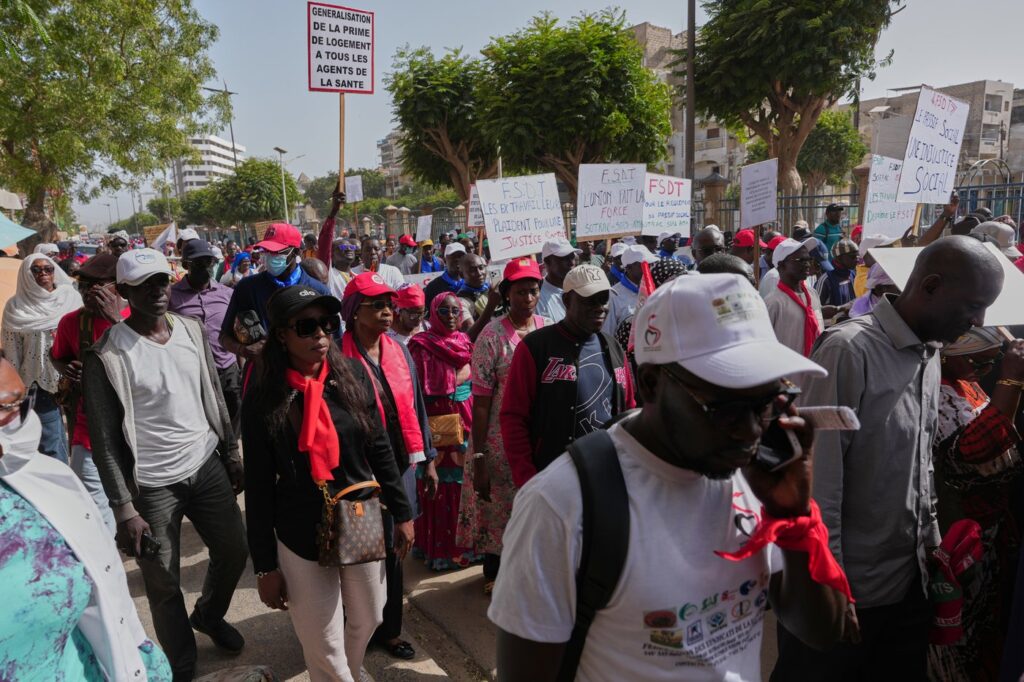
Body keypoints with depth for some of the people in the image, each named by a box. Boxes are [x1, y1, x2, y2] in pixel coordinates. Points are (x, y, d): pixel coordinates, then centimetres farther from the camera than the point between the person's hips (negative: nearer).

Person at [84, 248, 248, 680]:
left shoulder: (191, 330, 1)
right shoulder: (107, 354, -15)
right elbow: (104, 441, -12)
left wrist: (232, 455, 12)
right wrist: (124, 510, -14)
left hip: (207, 467, 5)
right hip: (153, 485, -5)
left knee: (234, 550, 16)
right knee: (164, 585, 7)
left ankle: (209, 614, 47)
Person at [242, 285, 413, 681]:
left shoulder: (353, 375, -6)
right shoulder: (264, 398, -12)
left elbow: (379, 450, 2)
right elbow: (259, 487, -8)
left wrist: (401, 512, 6)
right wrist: (264, 564, -6)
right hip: (301, 537, -3)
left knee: (367, 620, 21)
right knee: (323, 646, 9)